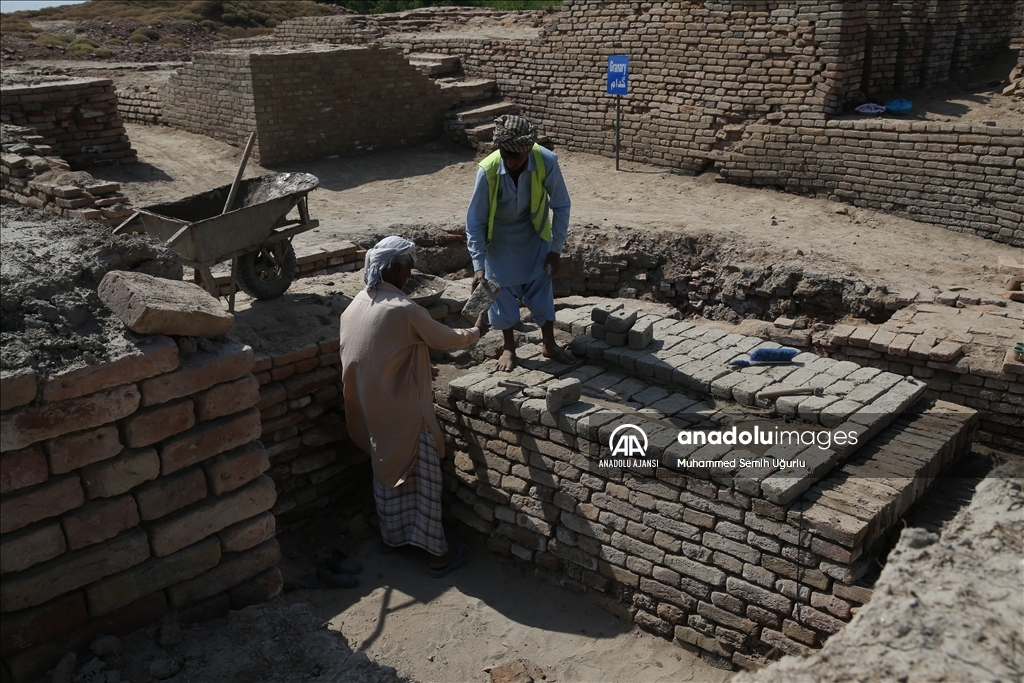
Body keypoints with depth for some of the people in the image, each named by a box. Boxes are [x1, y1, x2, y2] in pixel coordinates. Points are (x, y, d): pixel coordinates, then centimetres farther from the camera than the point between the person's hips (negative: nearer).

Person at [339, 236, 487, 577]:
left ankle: (391, 536, 39)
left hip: (371, 409, 8)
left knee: (388, 469, 24)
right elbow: (446, 338, -10)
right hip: (405, 412, -8)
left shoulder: (356, 304, 0)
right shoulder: (405, 310, -23)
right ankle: (438, 554, 16)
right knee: (425, 478, 5)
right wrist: (476, 331, 10)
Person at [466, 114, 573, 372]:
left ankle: (549, 344, 28)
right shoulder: (488, 170, -31)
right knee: (502, 292, 8)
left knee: (542, 288, 10)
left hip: (534, 235, 1)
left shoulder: (547, 162, -30)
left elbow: (561, 206, -15)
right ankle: (509, 346, 28)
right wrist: (479, 265, -26)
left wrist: (555, 250, -14)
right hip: (499, 240, -1)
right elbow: (475, 221, -22)